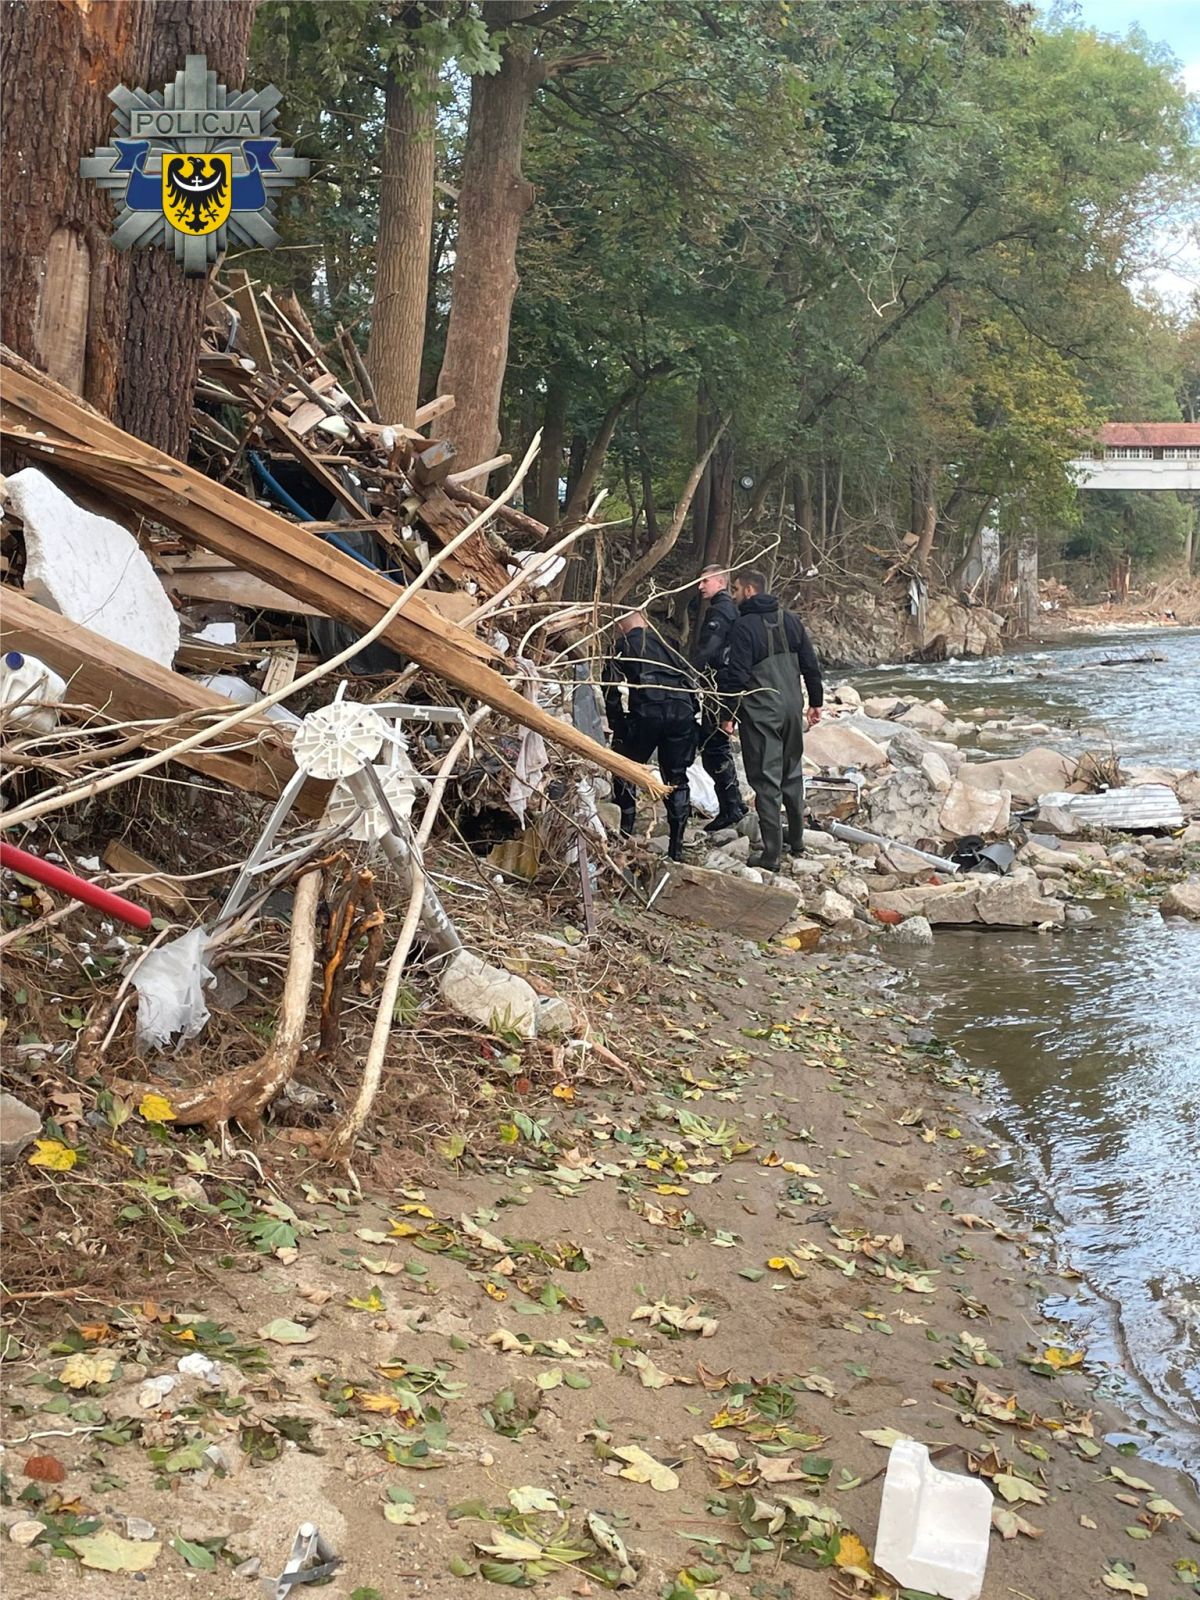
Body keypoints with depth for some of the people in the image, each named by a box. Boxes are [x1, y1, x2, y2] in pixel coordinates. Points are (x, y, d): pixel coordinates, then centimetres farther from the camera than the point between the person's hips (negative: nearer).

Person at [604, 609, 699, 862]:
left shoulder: (624, 646, 14)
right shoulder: (668, 643, 25)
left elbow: (611, 688, 4)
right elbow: (692, 678, 21)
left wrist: (618, 725, 9)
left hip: (646, 713, -3)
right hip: (682, 713, 3)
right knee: (676, 778, 13)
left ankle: (625, 836, 12)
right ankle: (676, 847, 12)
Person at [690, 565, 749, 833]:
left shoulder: (719, 611, -12)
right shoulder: (732, 609, 19)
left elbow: (706, 650, -23)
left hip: (718, 687, -10)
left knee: (713, 746, -7)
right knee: (717, 746, 18)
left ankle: (730, 808, -6)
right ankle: (734, 804, 25)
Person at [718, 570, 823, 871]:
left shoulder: (744, 626, -13)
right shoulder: (790, 621, 8)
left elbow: (736, 675, -16)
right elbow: (811, 665, 11)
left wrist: (728, 714, -9)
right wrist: (816, 702, 20)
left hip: (760, 714, -7)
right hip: (792, 710, 7)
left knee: (766, 781, -4)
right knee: (792, 774, 20)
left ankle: (771, 854, -4)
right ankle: (796, 840, 31)